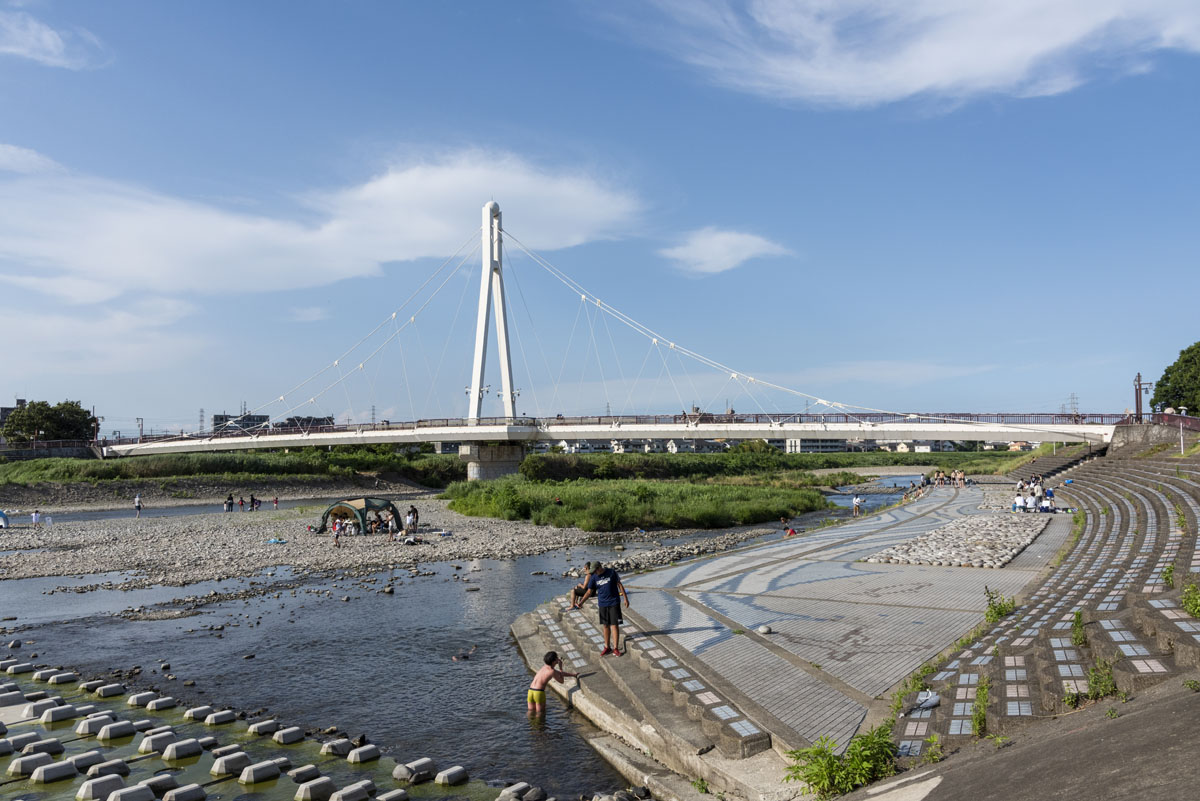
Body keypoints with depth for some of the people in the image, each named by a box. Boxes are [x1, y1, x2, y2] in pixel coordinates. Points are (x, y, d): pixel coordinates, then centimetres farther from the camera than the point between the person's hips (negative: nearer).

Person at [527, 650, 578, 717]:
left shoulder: (545, 666, 17)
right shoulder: (552, 671, -8)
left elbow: (560, 673, 30)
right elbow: (561, 681, 7)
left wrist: (573, 675, 34)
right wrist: (560, 667, 6)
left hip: (530, 691, 7)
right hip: (539, 693, -7)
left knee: (531, 713, 17)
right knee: (540, 716, 7)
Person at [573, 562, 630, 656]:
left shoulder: (611, 572, -7)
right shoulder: (594, 577, 0)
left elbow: (619, 585, -1)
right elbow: (589, 592, 2)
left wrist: (626, 598, -2)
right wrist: (581, 602, -9)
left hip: (614, 603, -3)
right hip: (602, 604, 3)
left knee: (614, 625, -5)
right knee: (605, 626, 9)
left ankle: (616, 648, 0)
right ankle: (607, 647, 21)